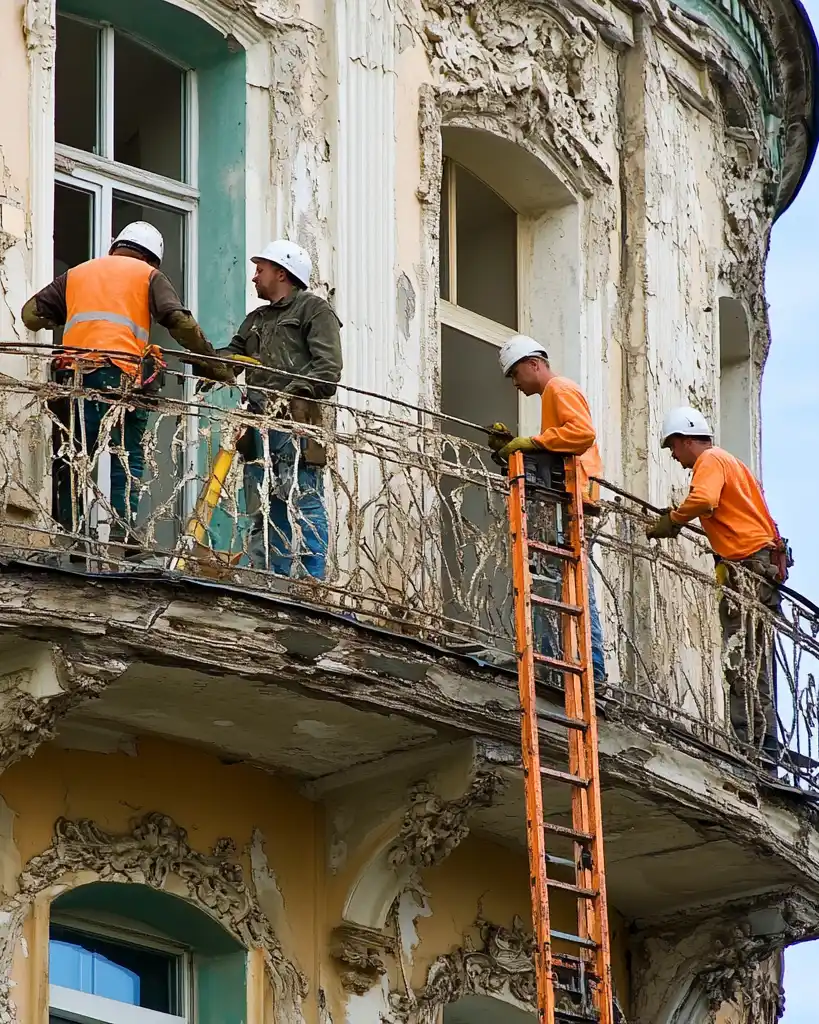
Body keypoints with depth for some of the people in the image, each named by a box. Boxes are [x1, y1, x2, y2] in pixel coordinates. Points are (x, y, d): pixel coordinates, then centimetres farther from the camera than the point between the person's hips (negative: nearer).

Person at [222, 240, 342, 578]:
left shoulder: (314, 309, 7)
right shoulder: (255, 321, 32)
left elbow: (328, 369, -5)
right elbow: (232, 355, 20)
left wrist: (289, 396, -17)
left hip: (294, 422, -8)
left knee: (303, 505, -12)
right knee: (262, 512, 4)